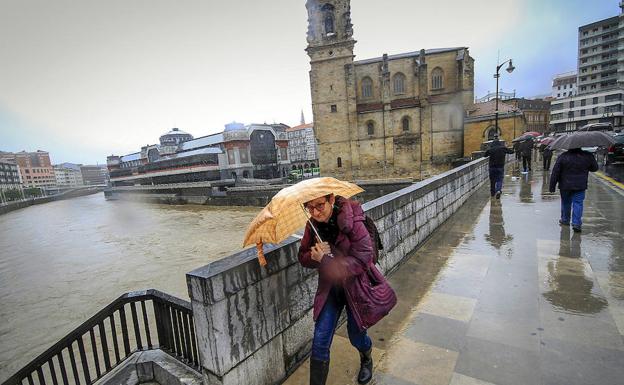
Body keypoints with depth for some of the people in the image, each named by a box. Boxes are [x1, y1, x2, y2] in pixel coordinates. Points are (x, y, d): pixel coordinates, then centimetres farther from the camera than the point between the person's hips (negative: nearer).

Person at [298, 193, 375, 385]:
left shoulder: (352, 221, -25)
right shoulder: (313, 224, -10)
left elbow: (363, 260, -27)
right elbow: (303, 257, -3)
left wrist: (326, 260, -31)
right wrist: (313, 256, -27)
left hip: (355, 286, -3)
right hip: (329, 287, 3)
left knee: (356, 337, 19)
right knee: (320, 342, 1)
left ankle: (366, 360, 55)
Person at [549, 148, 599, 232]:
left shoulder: (563, 157, -10)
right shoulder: (588, 156, -3)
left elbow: (555, 173, -10)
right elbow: (595, 168, 12)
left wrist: (552, 186, -4)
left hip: (565, 185, -1)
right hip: (580, 186, 1)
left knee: (565, 202, 14)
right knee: (578, 203, 3)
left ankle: (565, 220, 29)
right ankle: (576, 223, -4)